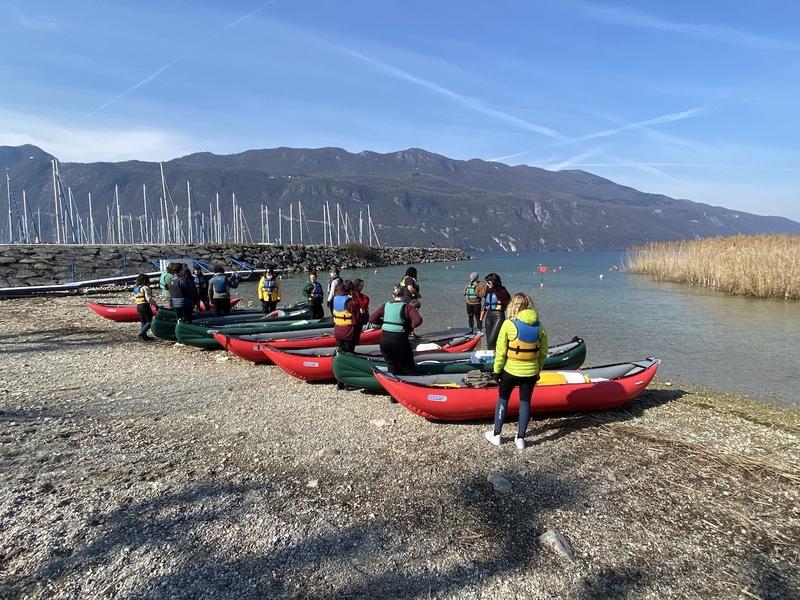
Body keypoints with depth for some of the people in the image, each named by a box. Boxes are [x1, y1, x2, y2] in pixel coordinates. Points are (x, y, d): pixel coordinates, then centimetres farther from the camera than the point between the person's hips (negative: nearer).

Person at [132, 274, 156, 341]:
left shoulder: (135, 289, 17)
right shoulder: (145, 288, -9)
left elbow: (134, 299, 19)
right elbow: (149, 299, -17)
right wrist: (155, 304, -11)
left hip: (138, 306, 9)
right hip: (145, 306, -9)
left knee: (143, 322, 15)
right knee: (150, 321, -4)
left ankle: (144, 336, 16)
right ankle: (141, 334, -13)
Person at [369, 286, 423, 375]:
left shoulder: (385, 306, 8)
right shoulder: (408, 307, -5)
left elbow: (372, 319, 6)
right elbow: (418, 320, -20)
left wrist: (384, 322, 13)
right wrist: (409, 327, -3)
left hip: (384, 340, 4)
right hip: (399, 340, -4)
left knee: (392, 368, 18)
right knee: (408, 370, 11)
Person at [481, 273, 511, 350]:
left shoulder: (502, 291, -8)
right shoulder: (488, 291, 10)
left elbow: (509, 305, -4)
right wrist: (481, 318, 17)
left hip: (498, 316, -6)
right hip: (488, 316, 6)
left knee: (491, 341, -14)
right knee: (488, 341, 8)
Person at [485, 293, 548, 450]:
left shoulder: (509, 324, -15)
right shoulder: (539, 326, -4)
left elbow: (500, 351, -13)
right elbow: (543, 353, 3)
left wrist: (497, 370, -2)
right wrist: (538, 370, 15)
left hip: (510, 371, -2)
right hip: (531, 372, 3)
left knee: (502, 399, 16)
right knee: (525, 402, 15)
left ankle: (496, 435, 24)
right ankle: (520, 438, 21)